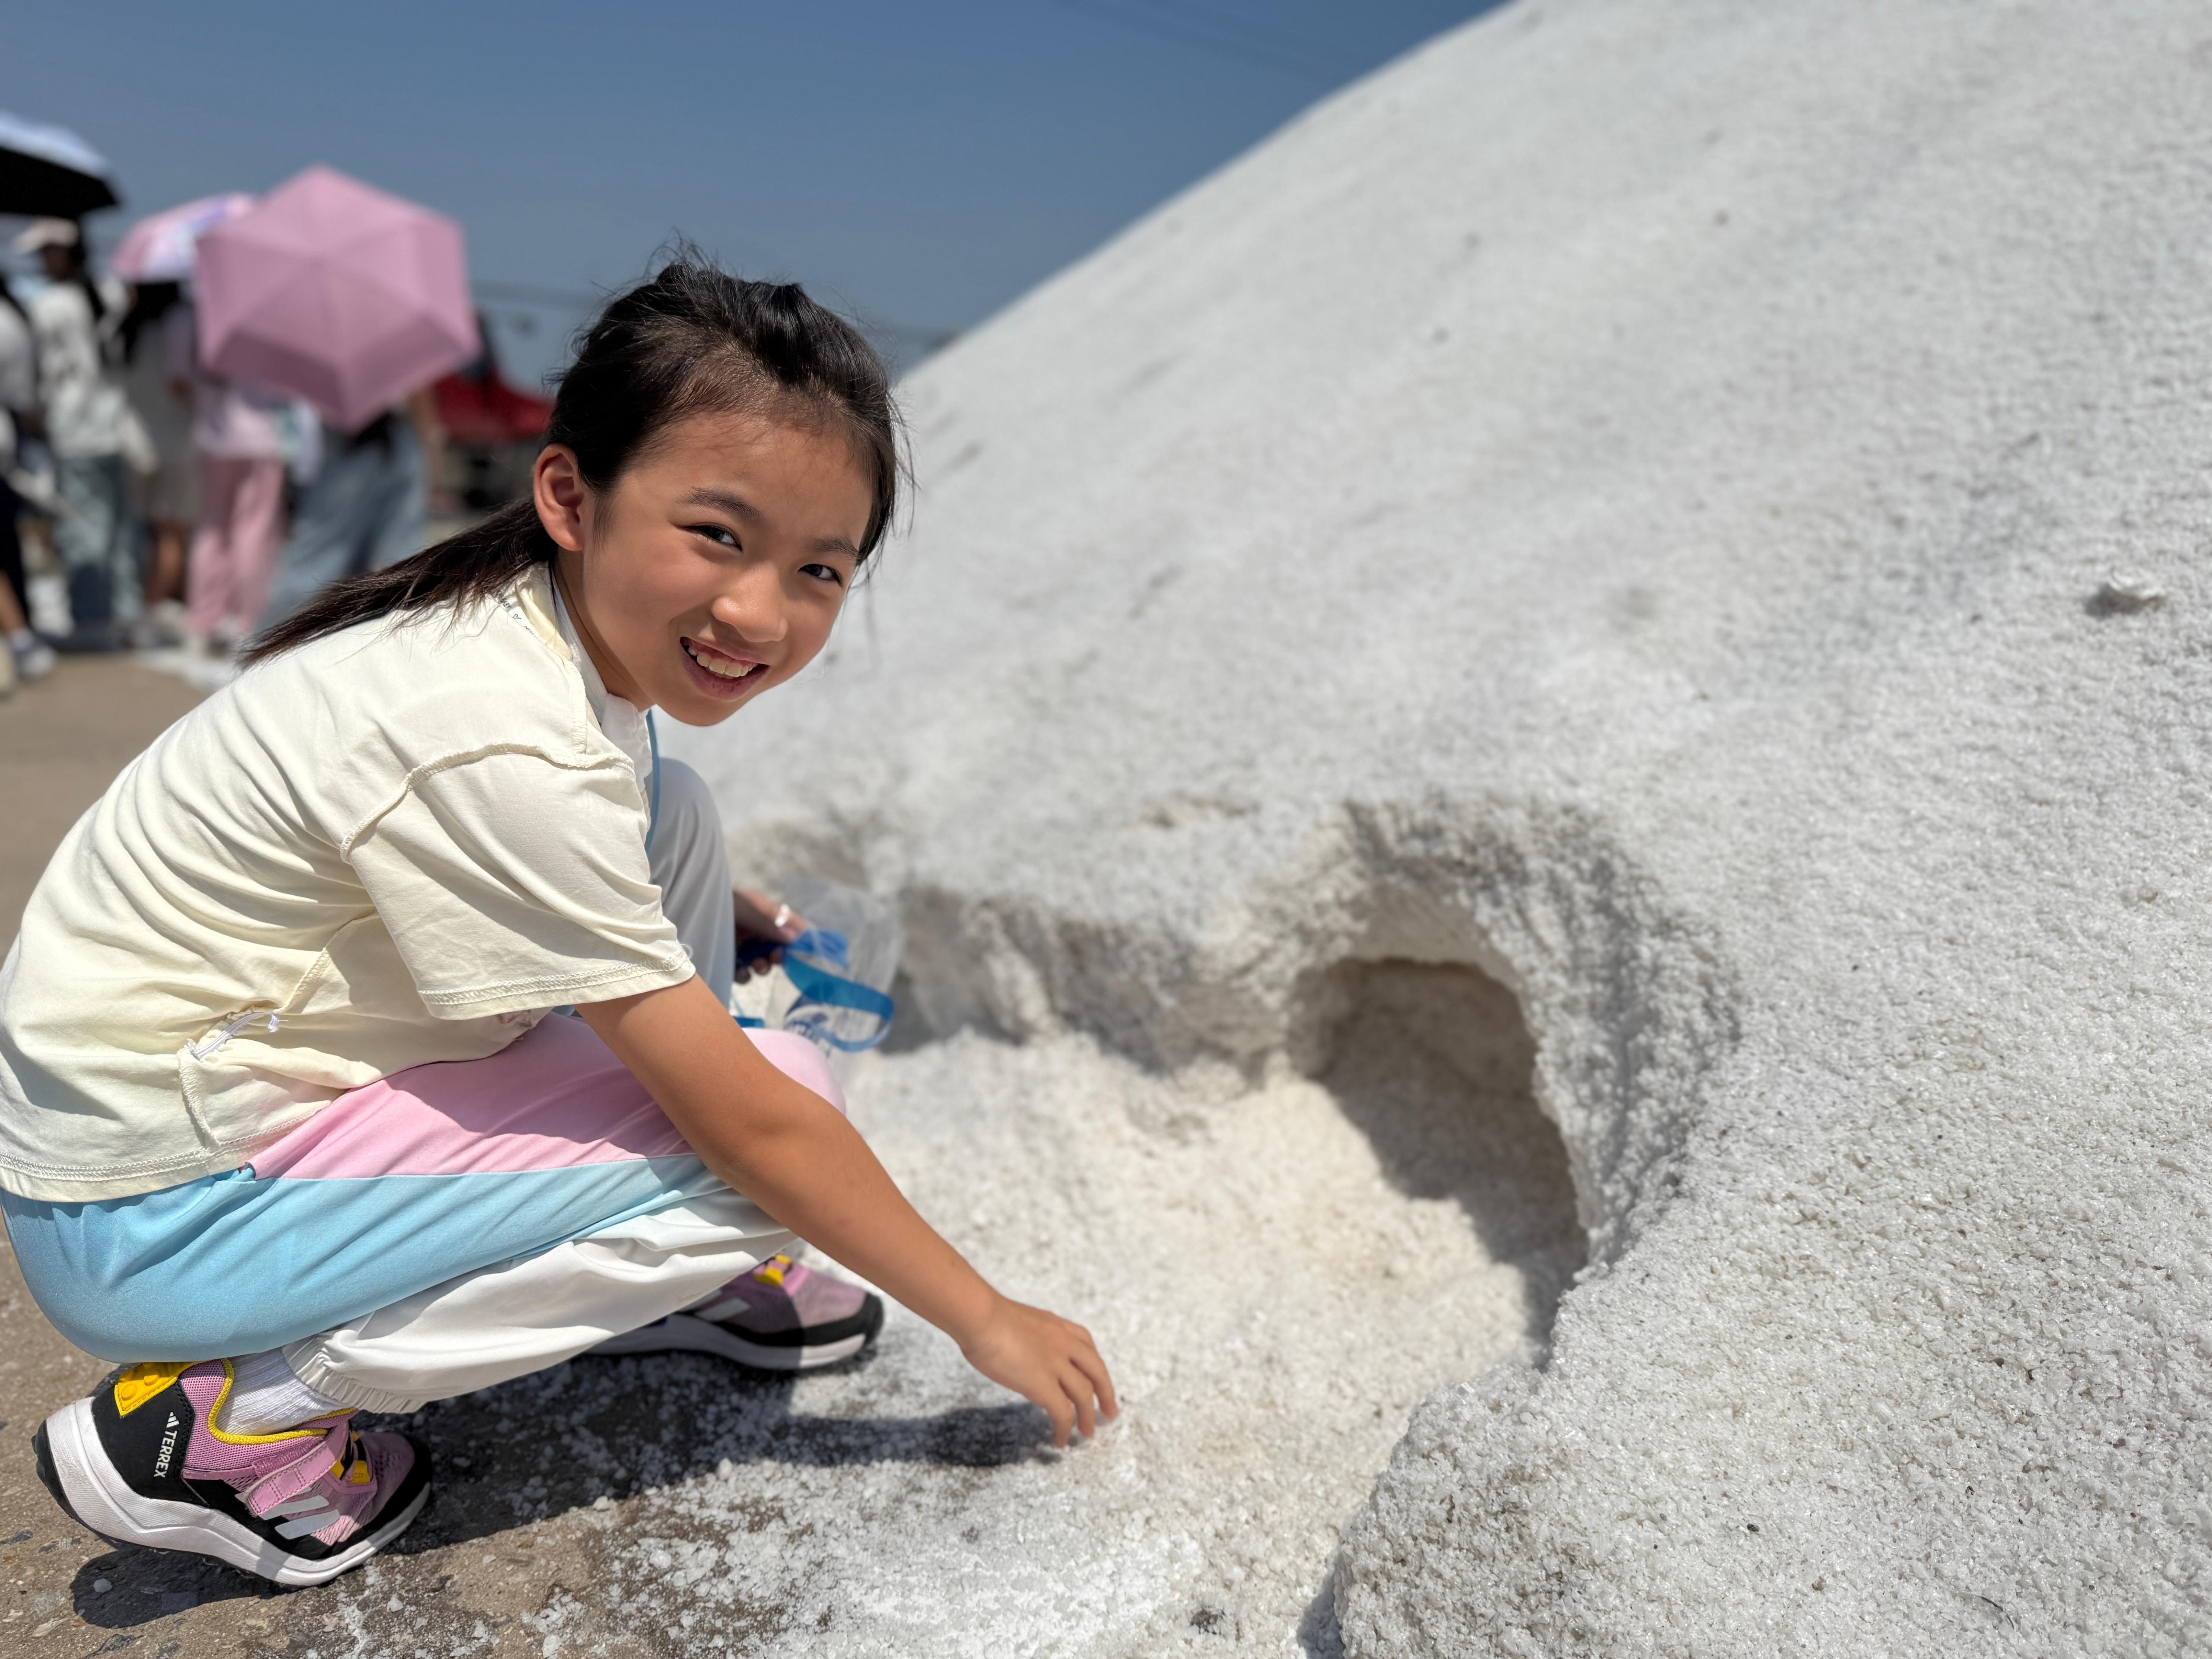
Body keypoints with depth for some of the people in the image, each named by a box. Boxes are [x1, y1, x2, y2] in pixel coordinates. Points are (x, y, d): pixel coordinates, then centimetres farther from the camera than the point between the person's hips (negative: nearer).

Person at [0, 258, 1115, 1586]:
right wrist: (986, 1319, -13)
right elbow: (758, 1126, -23)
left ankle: (656, 1270, 12)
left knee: (679, 823, 4)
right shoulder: (502, 753, -30)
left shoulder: (550, 624, -4)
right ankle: (228, 1417, -8)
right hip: (149, 1212, -9)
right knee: (781, 1089, -16)